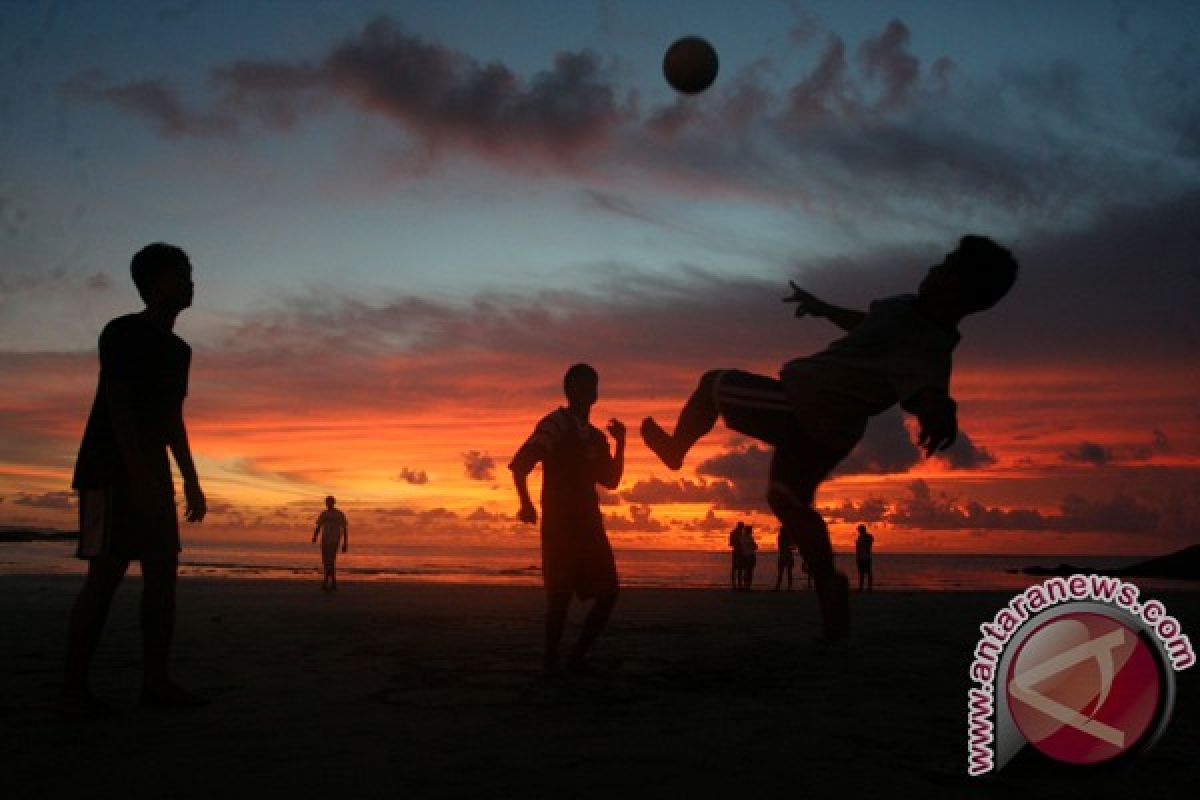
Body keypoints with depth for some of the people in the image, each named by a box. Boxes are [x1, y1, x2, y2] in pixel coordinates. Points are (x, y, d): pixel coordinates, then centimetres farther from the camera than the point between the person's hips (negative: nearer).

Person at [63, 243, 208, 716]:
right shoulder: (123, 333, -7)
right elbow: (117, 406, -17)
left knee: (163, 569, 2)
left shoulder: (177, 349, 17)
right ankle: (73, 689, -7)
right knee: (107, 571, -12)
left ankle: (156, 681, 5)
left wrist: (191, 482, 15)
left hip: (152, 472, 8)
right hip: (111, 468, -8)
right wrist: (139, 475, -25)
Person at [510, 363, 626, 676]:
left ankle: (576, 657, 12)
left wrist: (620, 442, 10)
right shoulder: (555, 424, -5)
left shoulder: (596, 436, 17)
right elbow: (519, 466, -12)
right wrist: (526, 504, -19)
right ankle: (551, 660, 5)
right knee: (560, 594, -10)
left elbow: (611, 481, 19)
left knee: (607, 593, 2)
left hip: (589, 524, 7)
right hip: (559, 525, -7)